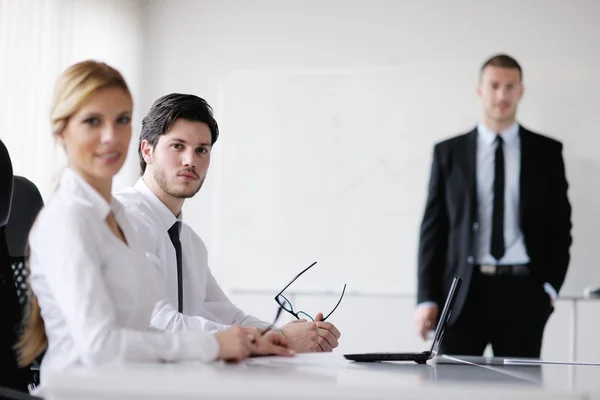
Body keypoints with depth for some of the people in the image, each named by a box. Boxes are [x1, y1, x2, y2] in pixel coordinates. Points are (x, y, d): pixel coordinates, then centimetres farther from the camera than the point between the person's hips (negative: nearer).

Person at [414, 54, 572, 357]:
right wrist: (427, 298, -2)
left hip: (523, 293, 0)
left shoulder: (547, 151, 8)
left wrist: (551, 286, -1)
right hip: (463, 292, 0)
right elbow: (433, 227, 5)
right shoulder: (449, 152, 7)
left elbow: (560, 224, 9)